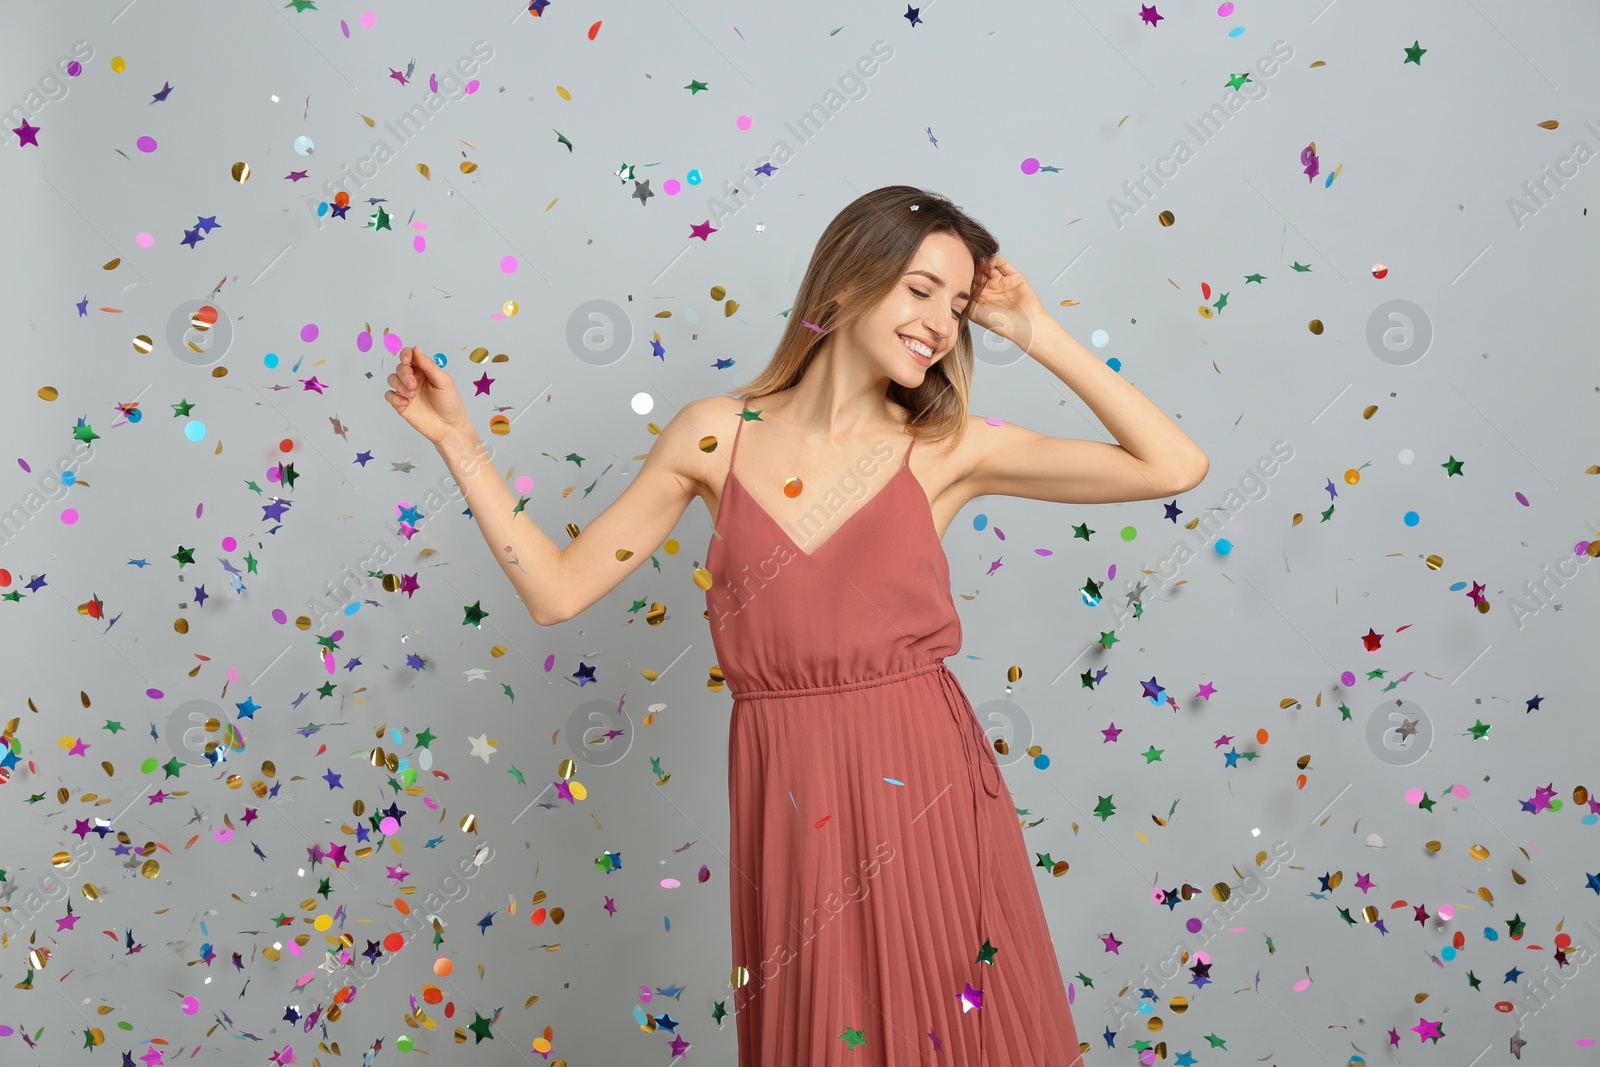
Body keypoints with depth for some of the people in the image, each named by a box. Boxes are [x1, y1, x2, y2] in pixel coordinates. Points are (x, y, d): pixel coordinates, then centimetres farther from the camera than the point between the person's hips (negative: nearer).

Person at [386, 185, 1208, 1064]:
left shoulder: (949, 448, 0)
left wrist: (1035, 333, -3)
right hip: (791, 814, 0)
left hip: (926, 796, 0)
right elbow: (559, 589, 3)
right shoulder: (717, 435, 1)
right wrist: (458, 439, 0)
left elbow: (1174, 466, -2)